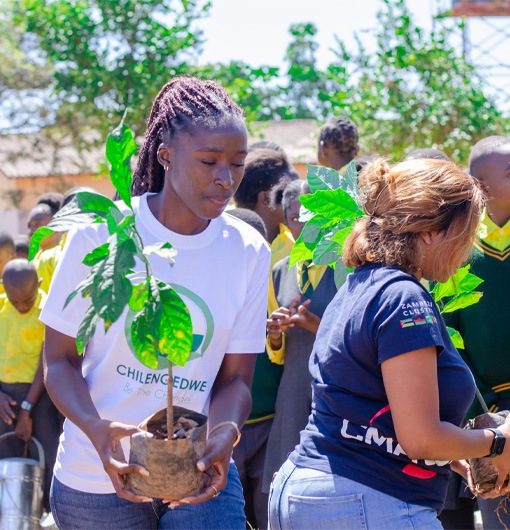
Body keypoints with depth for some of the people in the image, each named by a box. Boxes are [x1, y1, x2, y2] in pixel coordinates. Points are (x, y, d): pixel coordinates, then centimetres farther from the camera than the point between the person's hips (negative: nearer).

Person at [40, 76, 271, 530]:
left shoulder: (249, 251, -1)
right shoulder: (101, 234, -9)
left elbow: (235, 377, 1)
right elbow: (60, 360, -5)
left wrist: (223, 435, -20)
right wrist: (96, 429, -23)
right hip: (97, 475, -1)